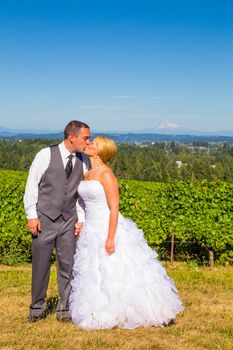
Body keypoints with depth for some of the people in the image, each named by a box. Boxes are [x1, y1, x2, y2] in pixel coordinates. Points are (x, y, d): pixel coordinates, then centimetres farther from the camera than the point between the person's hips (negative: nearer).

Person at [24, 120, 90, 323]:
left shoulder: (83, 161, 5)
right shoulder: (46, 155, -7)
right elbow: (32, 185, -4)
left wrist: (81, 218, 3)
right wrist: (32, 215, -7)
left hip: (68, 221, 3)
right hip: (44, 219, -3)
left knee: (67, 265, 3)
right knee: (40, 265, 6)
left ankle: (65, 309, 18)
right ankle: (37, 308, 23)